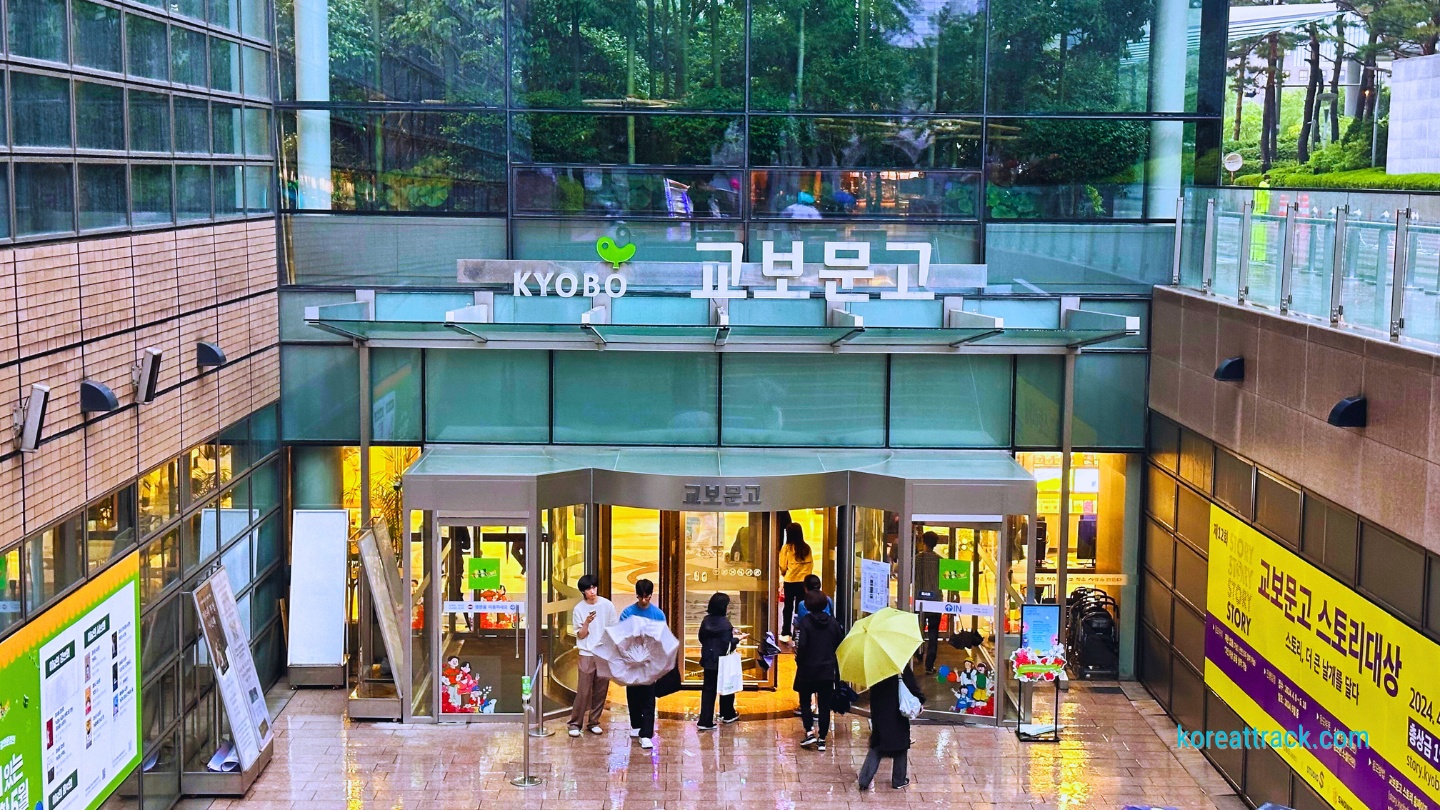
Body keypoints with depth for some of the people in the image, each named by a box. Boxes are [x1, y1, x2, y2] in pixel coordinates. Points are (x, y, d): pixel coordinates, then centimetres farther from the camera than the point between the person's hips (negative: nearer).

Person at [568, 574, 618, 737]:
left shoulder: (607, 605, -1)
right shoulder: (579, 609, -3)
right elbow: (580, 635, -2)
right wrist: (587, 623, -20)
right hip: (587, 654, -2)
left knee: (601, 691, 4)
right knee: (583, 691, -6)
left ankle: (593, 722, 14)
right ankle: (575, 723, 1)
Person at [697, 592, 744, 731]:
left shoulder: (706, 620, 0)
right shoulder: (725, 623, -18)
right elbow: (727, 646, -20)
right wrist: (737, 639, -2)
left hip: (708, 661, 5)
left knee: (708, 689, 5)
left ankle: (705, 721, -3)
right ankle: (728, 715, 33)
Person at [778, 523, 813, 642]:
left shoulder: (786, 548, -11)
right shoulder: (806, 548, -3)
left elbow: (783, 566, -6)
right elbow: (811, 564, 1)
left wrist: (783, 574, 15)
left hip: (790, 581, -2)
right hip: (804, 582, 2)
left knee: (788, 608, 8)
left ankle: (785, 634, 9)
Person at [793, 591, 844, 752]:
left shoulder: (805, 622, -12)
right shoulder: (833, 622, 0)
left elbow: (801, 645, -18)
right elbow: (840, 644, 4)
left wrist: (799, 662, -2)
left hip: (808, 668, -3)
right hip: (828, 670, 3)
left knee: (805, 701, 14)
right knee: (824, 705, 8)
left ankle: (810, 732, 1)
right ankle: (822, 738, 9)